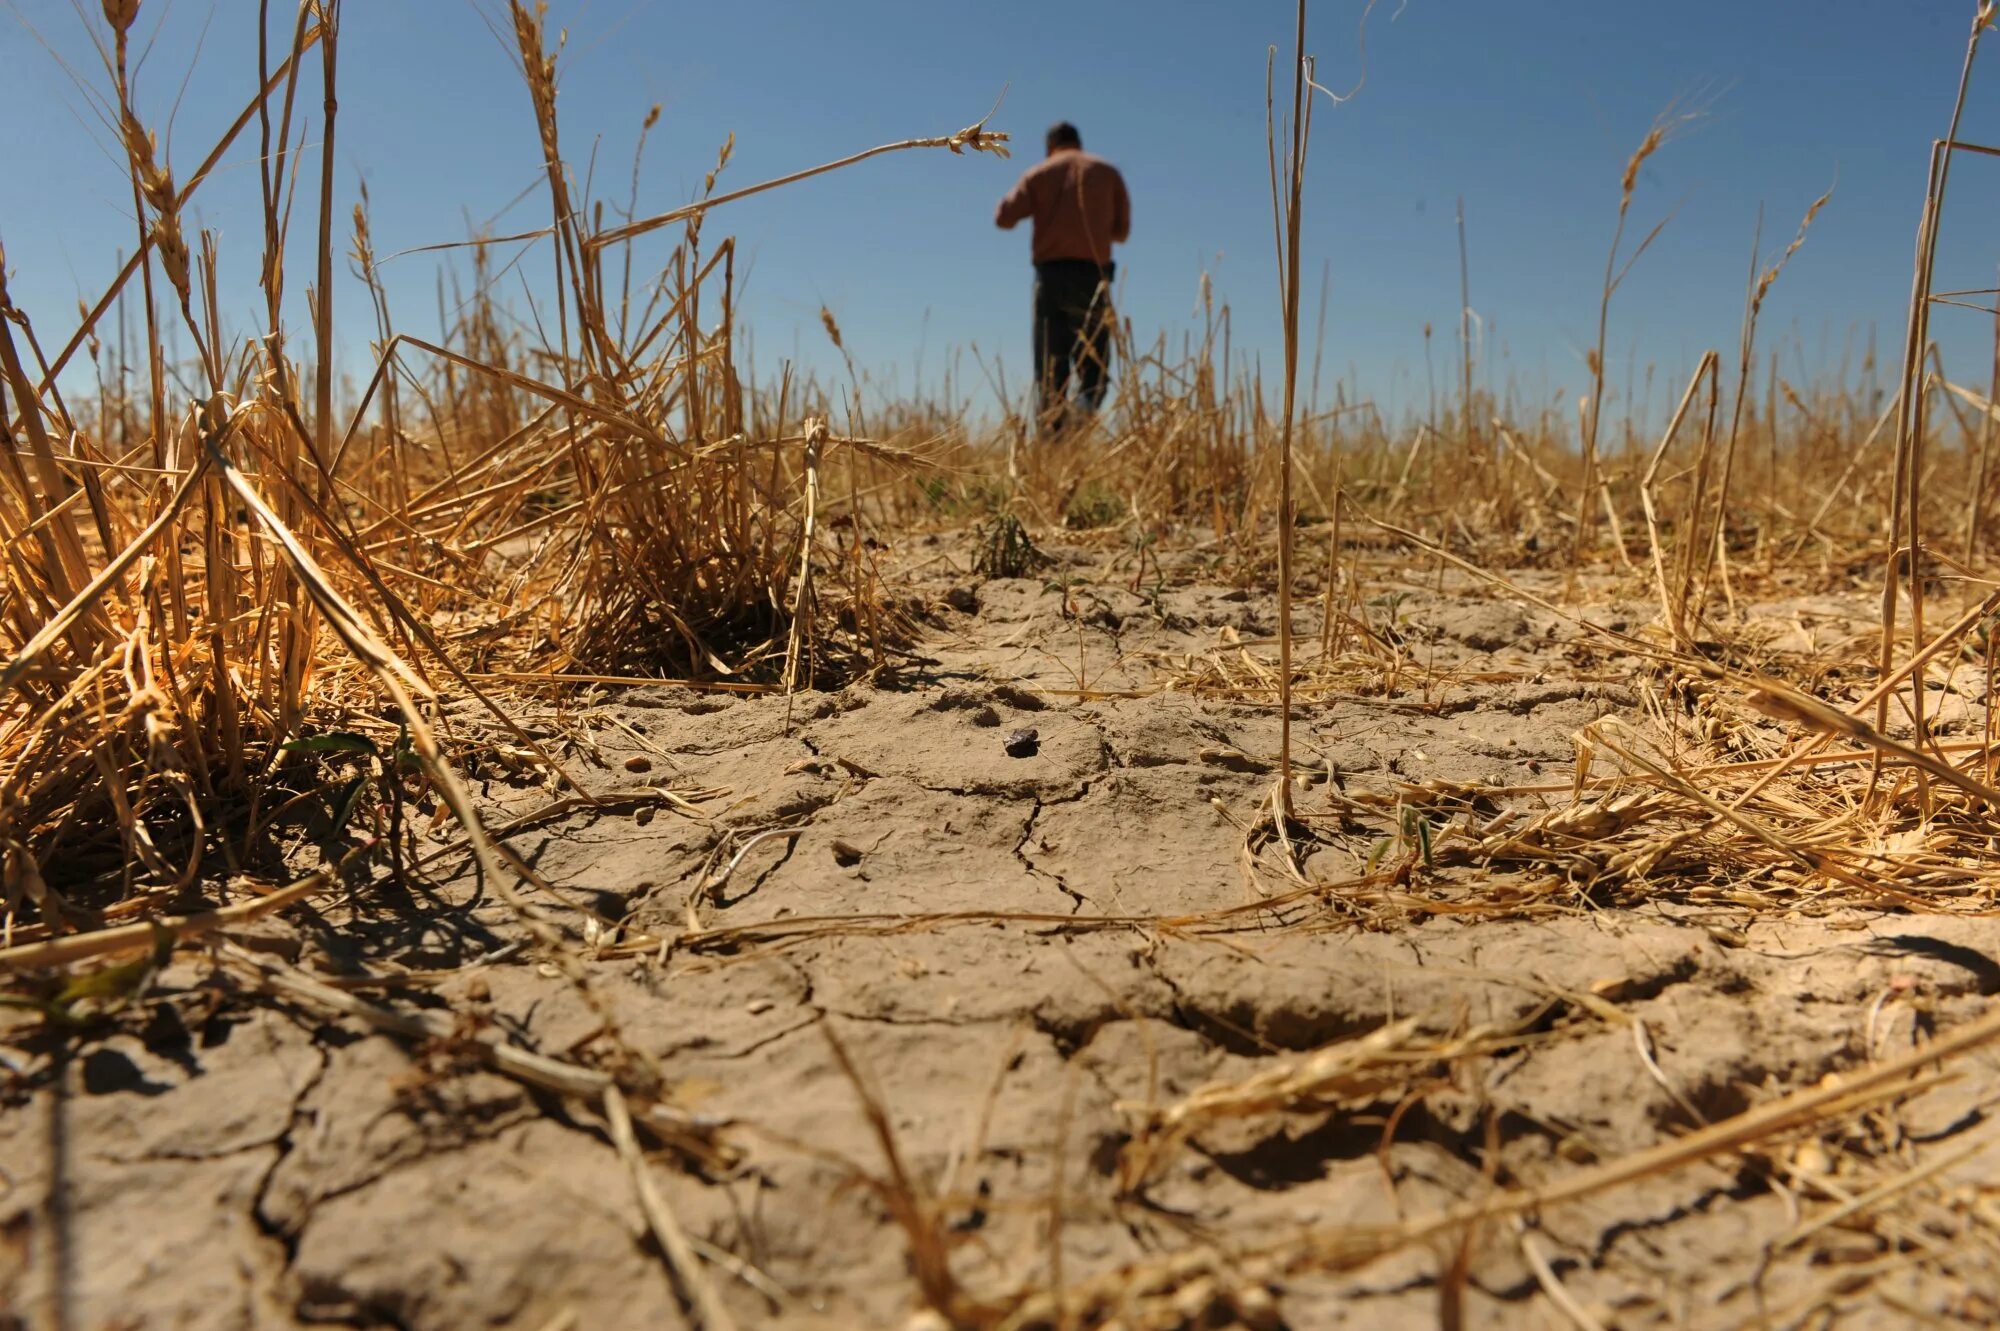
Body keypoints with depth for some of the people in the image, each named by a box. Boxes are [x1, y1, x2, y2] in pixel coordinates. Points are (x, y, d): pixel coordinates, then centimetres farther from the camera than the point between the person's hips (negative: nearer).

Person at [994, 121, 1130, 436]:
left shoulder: (1039, 173, 10)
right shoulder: (1107, 172, 13)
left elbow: (1004, 217, 1)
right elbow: (1122, 230, 13)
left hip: (1051, 274, 0)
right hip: (1093, 274, 0)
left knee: (1050, 365, 2)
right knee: (1093, 362, 3)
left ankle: (1052, 432, -10)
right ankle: (1085, 408, -27)